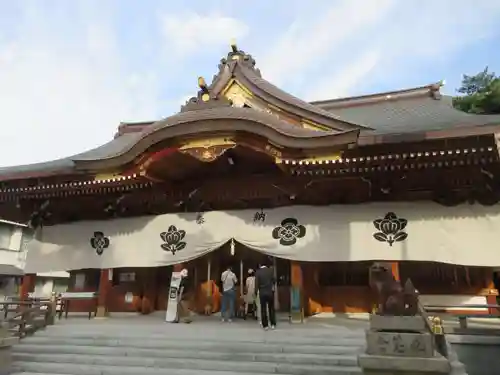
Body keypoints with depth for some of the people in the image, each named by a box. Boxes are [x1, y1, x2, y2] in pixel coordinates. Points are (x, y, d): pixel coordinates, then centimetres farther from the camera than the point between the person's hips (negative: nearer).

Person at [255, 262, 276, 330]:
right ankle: (273, 324, 14)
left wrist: (256, 290, 5)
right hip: (270, 292, 1)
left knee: (263, 309, 6)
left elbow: (256, 283, -7)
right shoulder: (271, 270, -2)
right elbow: (274, 280, 0)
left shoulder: (258, 272, -5)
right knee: (271, 308, 12)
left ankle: (265, 325, 8)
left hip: (262, 292, -1)